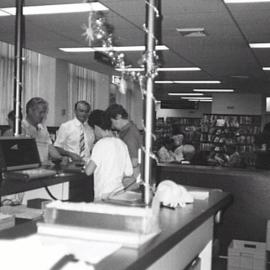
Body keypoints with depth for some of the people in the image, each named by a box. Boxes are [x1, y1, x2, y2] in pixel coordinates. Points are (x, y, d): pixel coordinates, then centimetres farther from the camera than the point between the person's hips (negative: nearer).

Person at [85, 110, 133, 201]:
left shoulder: (101, 144, -10)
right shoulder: (122, 144, 8)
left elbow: (88, 171, -15)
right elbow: (128, 172, 11)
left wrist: (87, 164, 6)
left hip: (104, 195, -6)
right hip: (120, 192, 7)